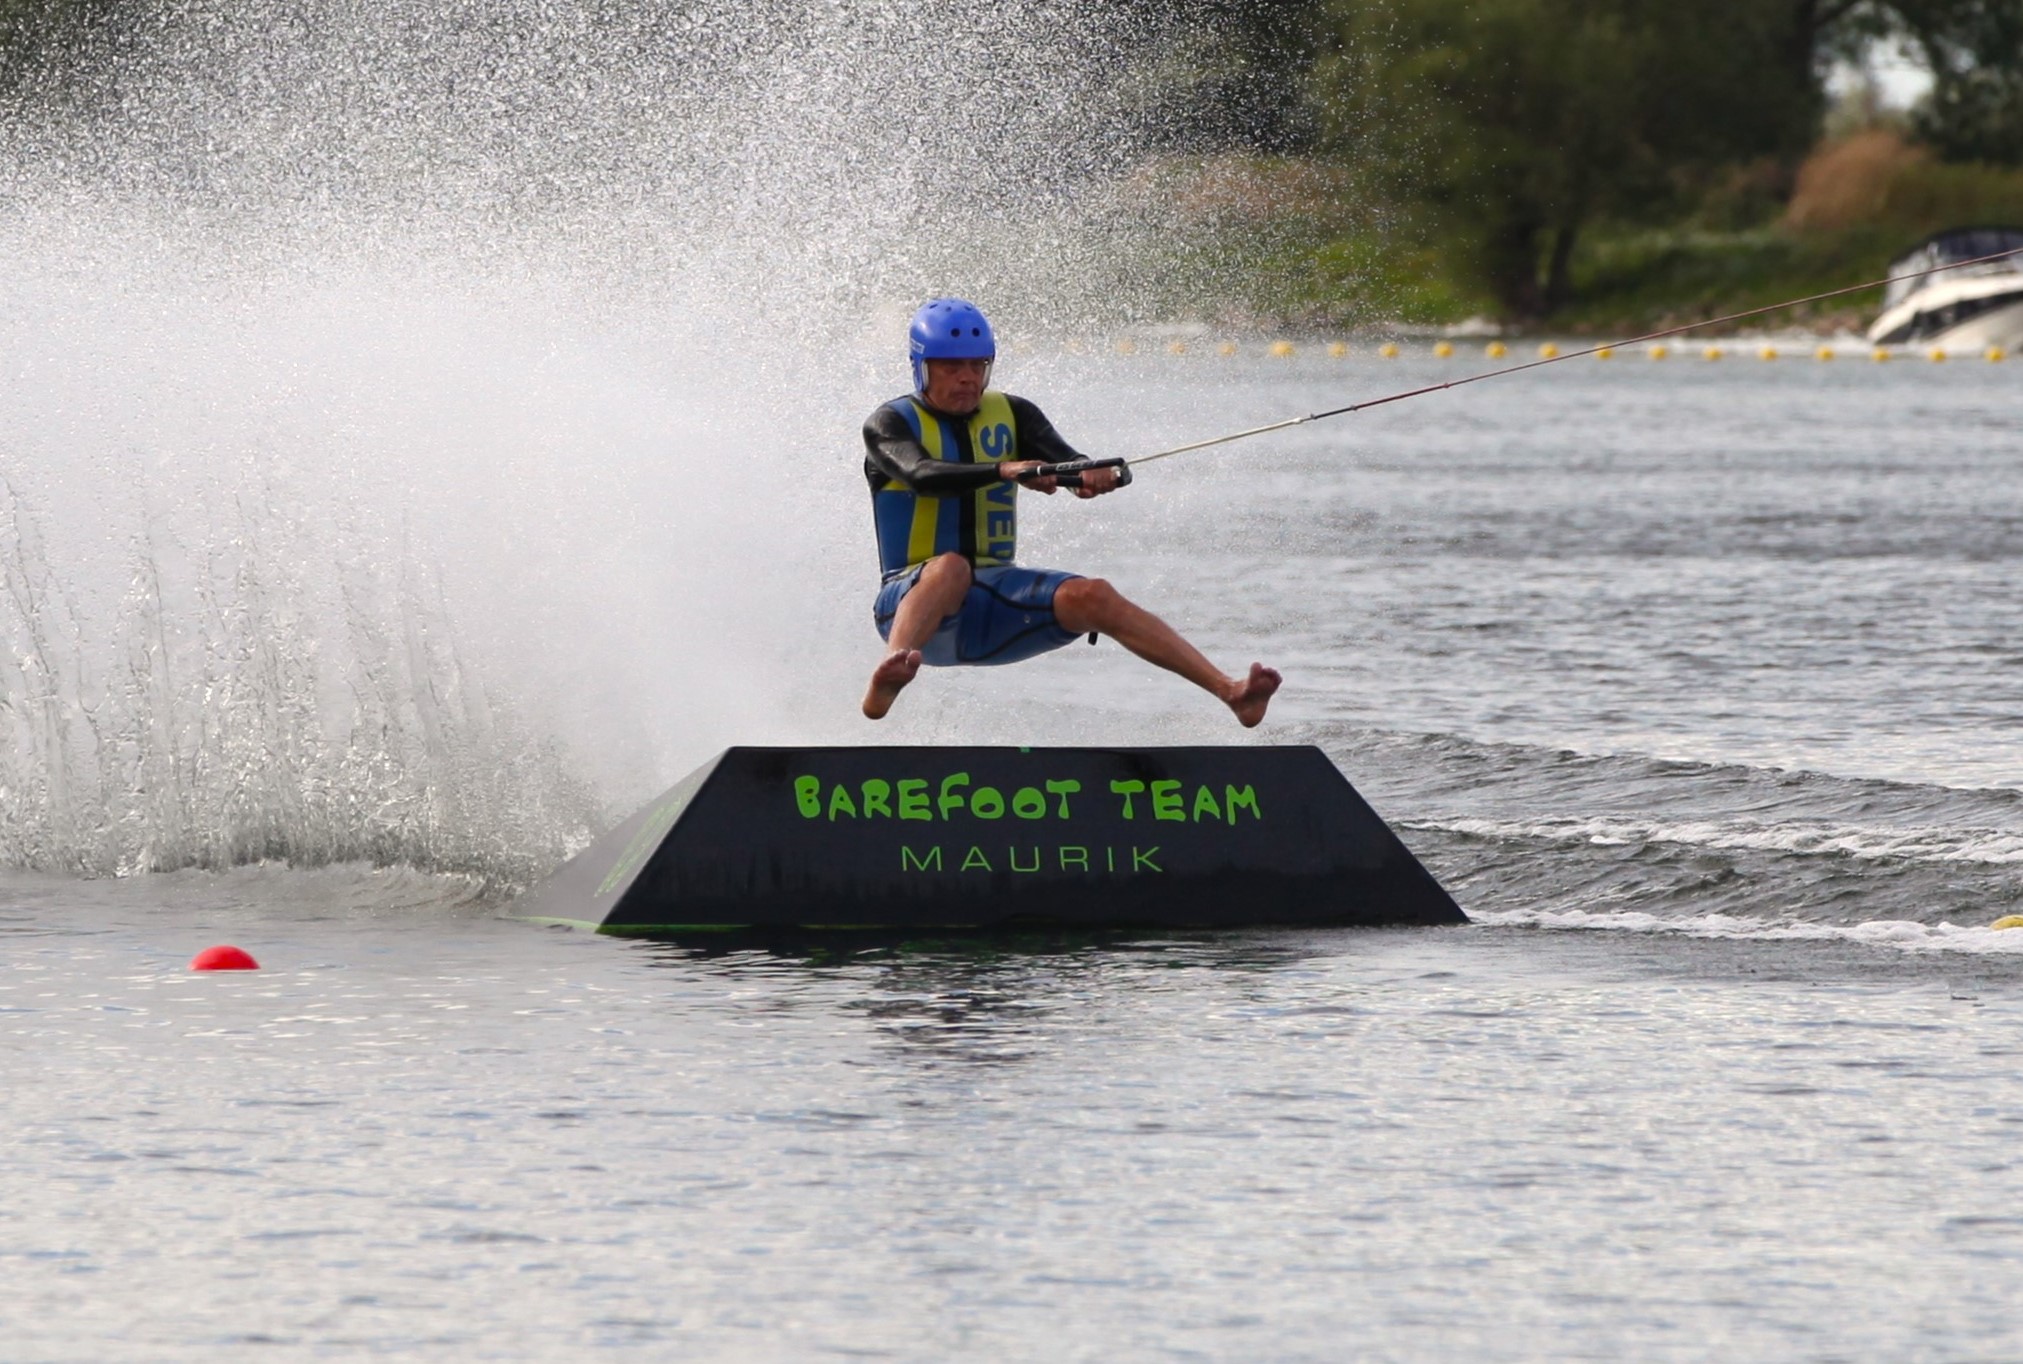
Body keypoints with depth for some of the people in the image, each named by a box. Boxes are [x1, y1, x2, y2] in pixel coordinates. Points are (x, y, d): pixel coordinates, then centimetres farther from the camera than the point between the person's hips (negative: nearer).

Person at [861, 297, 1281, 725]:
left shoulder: (1011, 416, 11)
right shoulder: (891, 424, -2)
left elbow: (1065, 460, -7)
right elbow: (922, 475, -24)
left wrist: (1093, 475, -32)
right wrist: (1005, 471, -41)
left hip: (993, 605, 4)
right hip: (913, 600, -4)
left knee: (1091, 597, -21)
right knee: (951, 568, -39)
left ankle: (1230, 691, -32)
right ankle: (883, 686, -65)